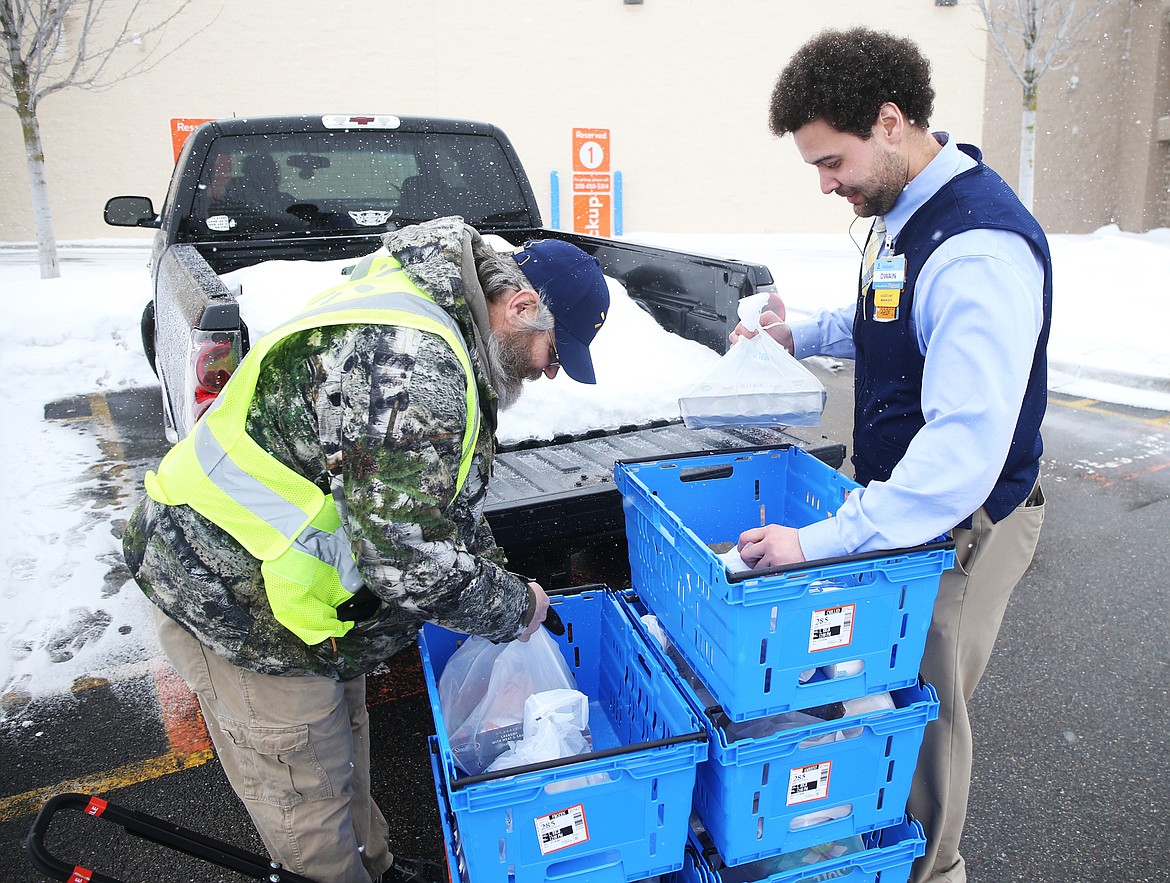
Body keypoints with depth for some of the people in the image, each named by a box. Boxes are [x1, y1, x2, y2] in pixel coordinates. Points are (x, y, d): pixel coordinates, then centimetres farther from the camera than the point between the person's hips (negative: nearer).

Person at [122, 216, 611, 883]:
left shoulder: (434, 316, 3)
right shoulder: (410, 362, -32)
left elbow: (444, 497, 14)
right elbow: (413, 558, -33)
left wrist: (497, 578, 8)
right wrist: (515, 609, -15)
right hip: (238, 603, -10)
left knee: (344, 743, 27)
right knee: (307, 797, 10)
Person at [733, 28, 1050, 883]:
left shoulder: (982, 249, -30)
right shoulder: (903, 211, 2)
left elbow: (968, 444, -35)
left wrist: (827, 539, -36)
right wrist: (803, 334, 11)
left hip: (961, 524, -9)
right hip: (903, 497, 9)